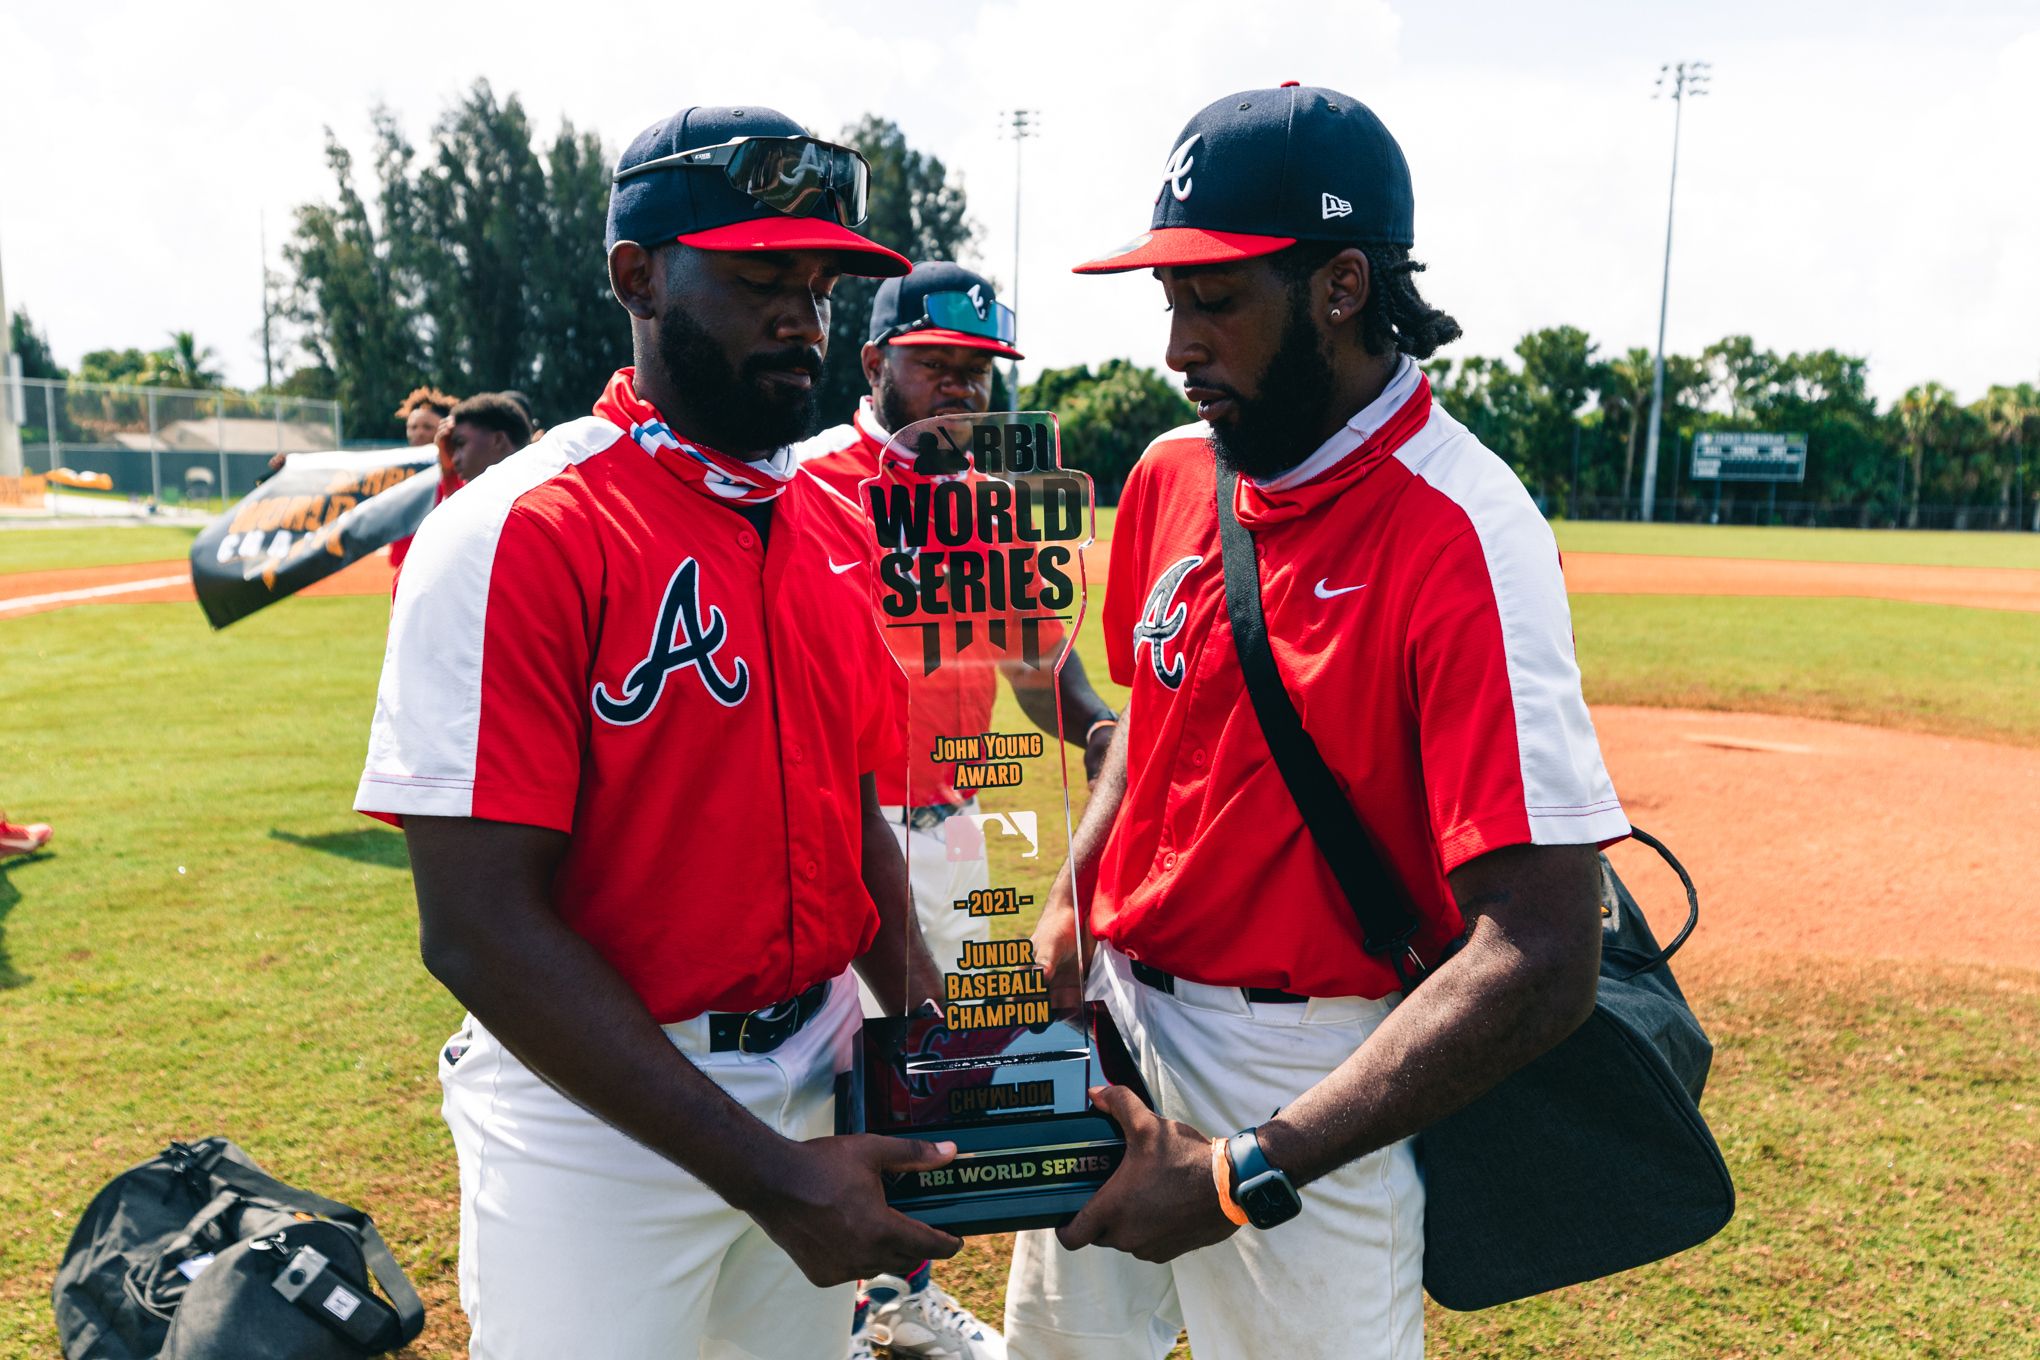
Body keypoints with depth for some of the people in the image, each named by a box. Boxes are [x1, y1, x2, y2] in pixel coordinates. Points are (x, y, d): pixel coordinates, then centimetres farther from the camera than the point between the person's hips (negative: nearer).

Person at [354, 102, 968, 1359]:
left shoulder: (834, 525, 5)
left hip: (822, 1085, 7)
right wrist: (762, 1170, -21)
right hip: (598, 1108, -6)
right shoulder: (518, 534, -16)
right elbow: (480, 926, -20)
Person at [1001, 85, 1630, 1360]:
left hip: (1306, 1079, -6)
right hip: (1118, 1013, 7)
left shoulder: (1463, 538, -21)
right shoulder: (1173, 475, 2)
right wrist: (1072, 899, 1)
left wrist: (1246, 1171, -26)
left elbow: (1541, 960, -25)